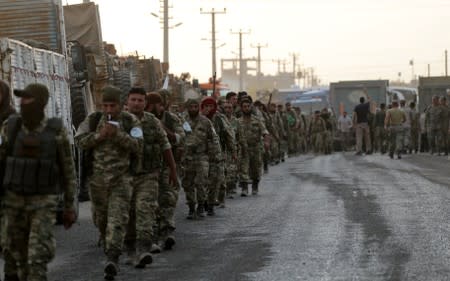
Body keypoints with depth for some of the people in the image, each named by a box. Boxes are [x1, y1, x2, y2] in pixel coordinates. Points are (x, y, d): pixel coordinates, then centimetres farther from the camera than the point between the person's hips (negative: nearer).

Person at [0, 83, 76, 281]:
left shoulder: (57, 131, -10)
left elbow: (68, 169, 0)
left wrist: (70, 207, 2)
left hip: (44, 203, -3)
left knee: (37, 257, -14)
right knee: (19, 254, 12)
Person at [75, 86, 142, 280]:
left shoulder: (131, 122, -2)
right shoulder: (93, 120, 2)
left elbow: (137, 146, -11)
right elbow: (80, 141, -6)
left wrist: (118, 134, -23)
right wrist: (100, 135, -19)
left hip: (121, 178, -3)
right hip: (97, 177, 3)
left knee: (117, 219, -12)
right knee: (100, 215, 17)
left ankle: (112, 259, -19)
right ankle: (104, 236, 49)